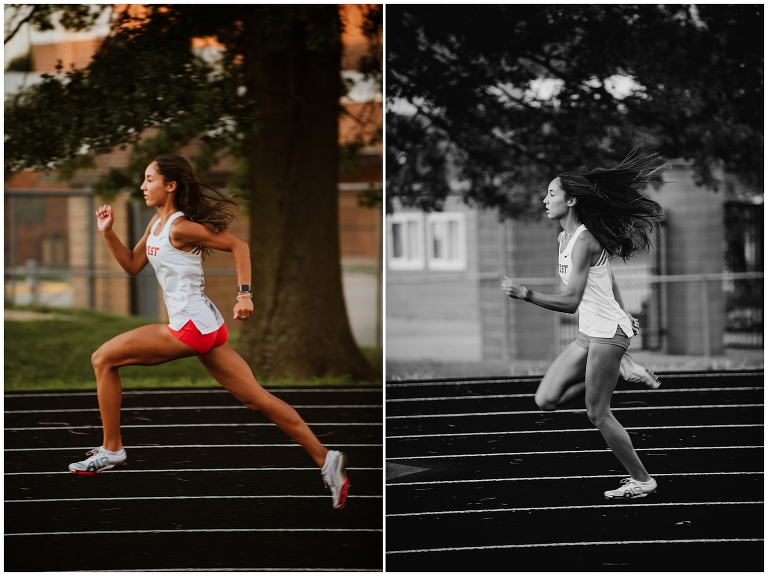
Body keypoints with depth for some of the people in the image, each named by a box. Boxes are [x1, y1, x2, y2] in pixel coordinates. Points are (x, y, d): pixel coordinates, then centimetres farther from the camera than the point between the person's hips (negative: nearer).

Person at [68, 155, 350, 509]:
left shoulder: (179, 228, -12)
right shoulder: (157, 223, 15)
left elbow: (238, 245, -11)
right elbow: (132, 266, 22)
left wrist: (244, 294, -17)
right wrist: (108, 233, 10)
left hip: (191, 325, -10)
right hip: (203, 325, 10)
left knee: (103, 359, 0)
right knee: (257, 399, 6)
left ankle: (112, 450, 5)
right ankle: (326, 460, 2)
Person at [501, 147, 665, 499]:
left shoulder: (583, 241, -19)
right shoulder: (564, 238, 9)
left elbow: (570, 301, -26)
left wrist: (525, 294, -30)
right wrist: (622, 316, 28)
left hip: (607, 334, -9)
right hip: (588, 335, 9)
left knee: (597, 415, -3)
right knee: (547, 400, 2)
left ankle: (641, 480, 10)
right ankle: (619, 372, 15)